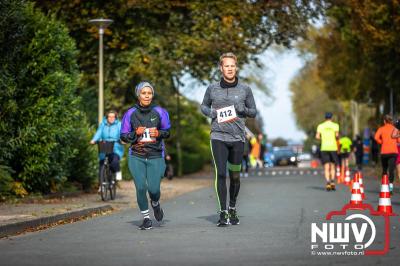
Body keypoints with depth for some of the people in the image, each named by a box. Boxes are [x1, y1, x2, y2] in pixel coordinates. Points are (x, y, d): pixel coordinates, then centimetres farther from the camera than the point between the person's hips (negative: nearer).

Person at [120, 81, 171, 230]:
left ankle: (155, 204, 29)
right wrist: (136, 133, -13)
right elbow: (123, 136, 6)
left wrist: (158, 133, -11)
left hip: (156, 156, 0)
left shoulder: (160, 112, 2)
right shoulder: (130, 114, 1)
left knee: (153, 189, -9)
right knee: (141, 187, -11)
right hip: (136, 157, 0)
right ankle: (146, 218, 6)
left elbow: (168, 131, 11)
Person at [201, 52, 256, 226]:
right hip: (218, 137, -1)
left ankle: (232, 208, 27)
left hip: (238, 137, 1)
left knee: (235, 176, 8)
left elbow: (253, 112, 11)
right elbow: (204, 106, 18)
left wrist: (242, 110, -11)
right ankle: (223, 212, -5)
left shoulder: (245, 89, 5)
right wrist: (213, 114, -3)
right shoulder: (213, 89, 4)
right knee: (221, 174, -10)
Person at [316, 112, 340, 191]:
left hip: (324, 148, 0)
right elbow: (337, 135, -12)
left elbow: (317, 136, -3)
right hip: (333, 147, 0)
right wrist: (337, 137, 9)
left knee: (326, 167, -1)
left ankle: (328, 183, -16)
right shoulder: (335, 125, 2)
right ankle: (332, 182, -3)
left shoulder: (320, 126, 6)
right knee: (332, 167, 13)